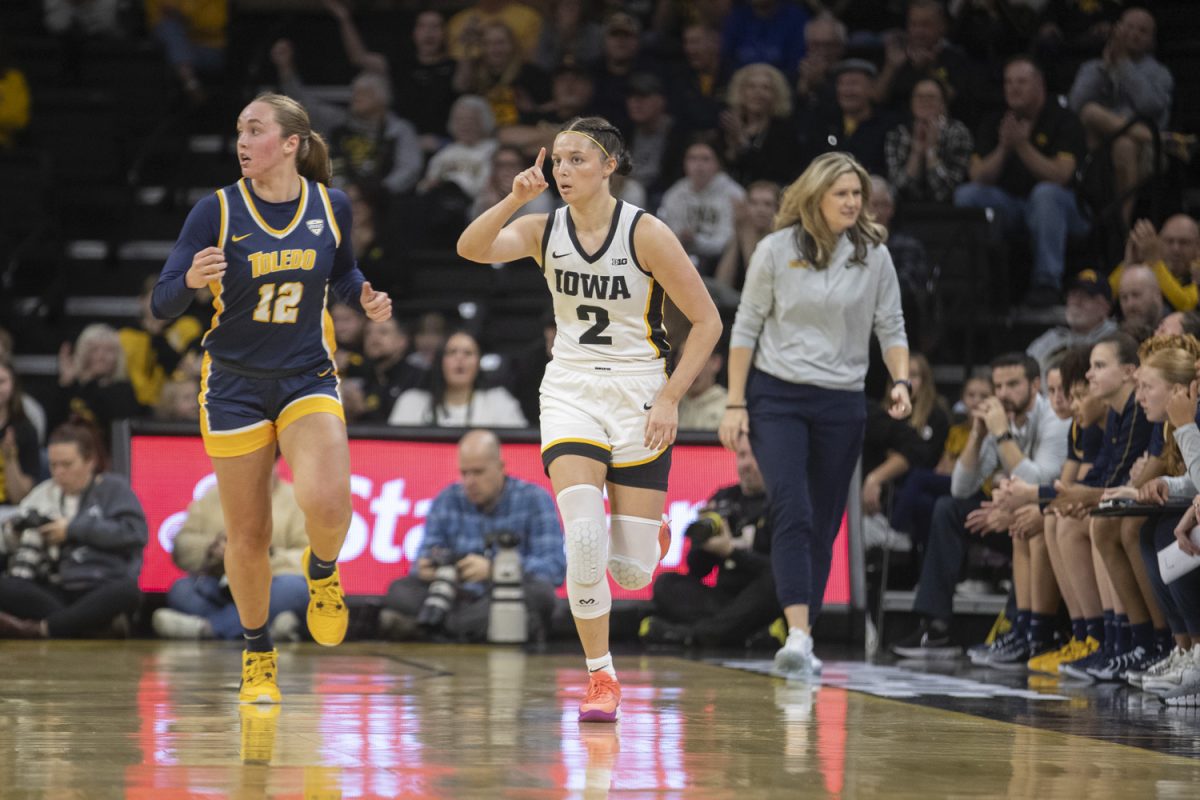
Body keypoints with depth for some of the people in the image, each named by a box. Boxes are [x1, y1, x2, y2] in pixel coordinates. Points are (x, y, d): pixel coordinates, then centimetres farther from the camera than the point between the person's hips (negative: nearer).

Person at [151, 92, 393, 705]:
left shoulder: (331, 206, -3)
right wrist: (191, 278, -32)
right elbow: (162, 304, -11)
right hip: (234, 384, 0)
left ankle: (321, 572, 10)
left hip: (308, 379, 0)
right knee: (248, 535, 4)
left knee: (326, 500, -25)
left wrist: (364, 296, -4)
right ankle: (257, 656, 27)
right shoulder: (217, 211, -10)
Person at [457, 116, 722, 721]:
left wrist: (670, 399, -12)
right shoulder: (545, 230, -1)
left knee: (631, 571, -3)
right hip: (570, 392, 2)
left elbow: (707, 321, -6)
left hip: (639, 395, -2)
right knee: (583, 537, -22)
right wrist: (516, 199, -32)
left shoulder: (646, 234, -10)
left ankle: (649, 525, 36)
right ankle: (601, 678, -7)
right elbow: (471, 248, -18)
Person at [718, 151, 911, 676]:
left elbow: (891, 329, 6)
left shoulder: (874, 255, 2)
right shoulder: (776, 250, -3)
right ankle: (797, 634, -26)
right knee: (792, 512, -18)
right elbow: (746, 327, 2)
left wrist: (901, 382, -12)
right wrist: (735, 403, -2)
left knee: (823, 525, 6)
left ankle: (803, 648, 15)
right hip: (777, 397, -2)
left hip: (842, 404, 3)